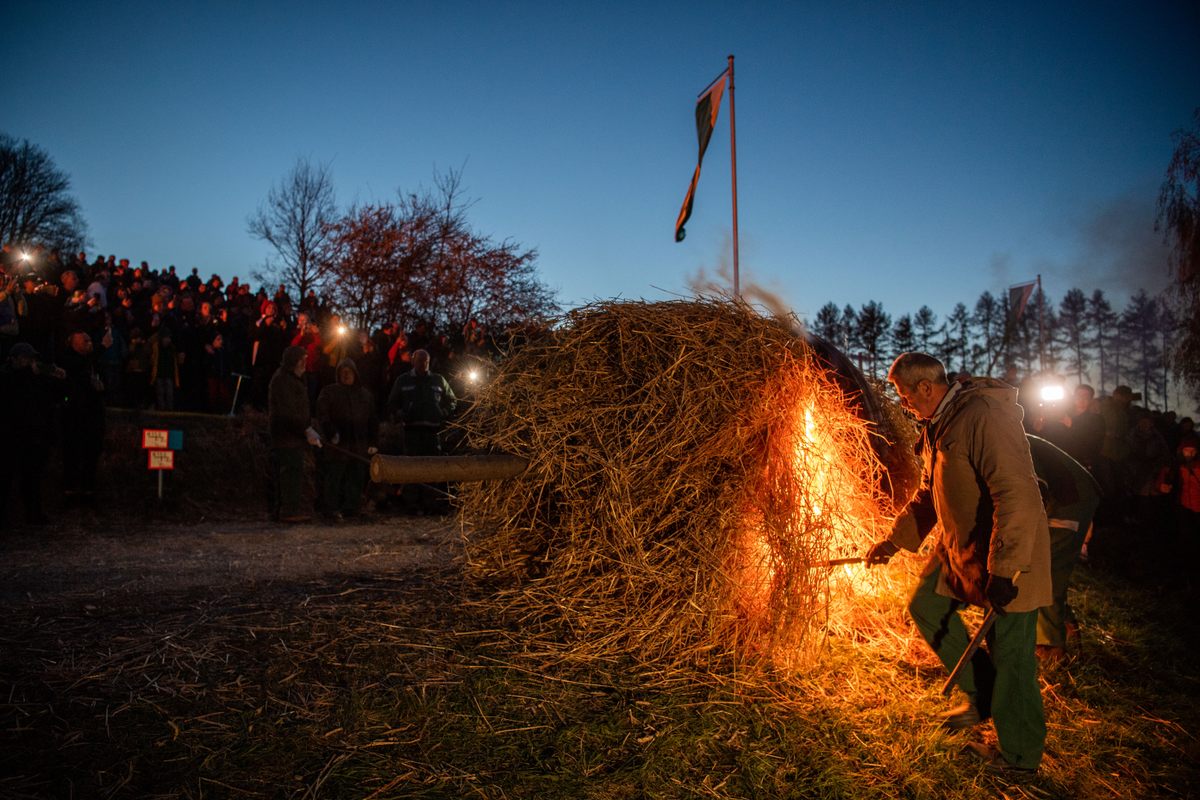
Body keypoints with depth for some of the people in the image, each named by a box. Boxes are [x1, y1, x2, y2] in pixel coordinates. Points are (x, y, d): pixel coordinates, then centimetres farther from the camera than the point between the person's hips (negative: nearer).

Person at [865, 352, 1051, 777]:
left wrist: (1003, 572, -29)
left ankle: (1020, 756, 20)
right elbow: (928, 493, 19)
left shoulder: (984, 417, -25)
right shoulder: (936, 425, 8)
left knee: (1010, 655, 1)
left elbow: (1018, 497, -30)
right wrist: (895, 539, 14)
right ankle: (983, 697, 27)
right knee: (925, 606, 15)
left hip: (1007, 556, -10)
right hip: (959, 547, 10)